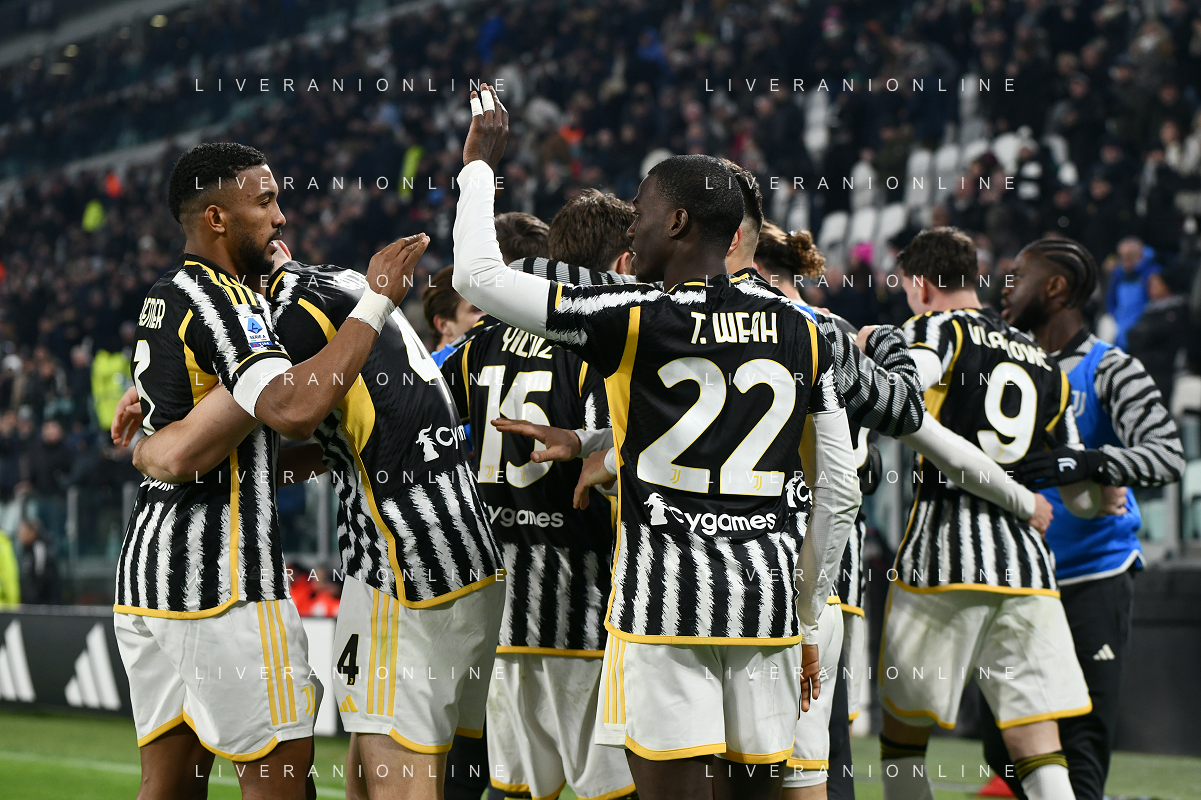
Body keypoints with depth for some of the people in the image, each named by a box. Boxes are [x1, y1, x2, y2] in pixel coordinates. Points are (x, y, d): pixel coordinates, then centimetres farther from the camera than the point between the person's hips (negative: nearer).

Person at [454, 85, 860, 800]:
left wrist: (480, 163, 17)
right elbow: (839, 495, 10)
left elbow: (479, 277, 2)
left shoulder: (634, 321, -7)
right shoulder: (799, 331, 8)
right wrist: (807, 622, 20)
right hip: (766, 594, 5)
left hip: (666, 600, -5)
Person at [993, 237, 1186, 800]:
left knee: (1079, 752, -11)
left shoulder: (1108, 370, -7)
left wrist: (1085, 463, -33)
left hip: (1092, 583, -7)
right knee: (1005, 751, 7)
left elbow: (1168, 456, -20)